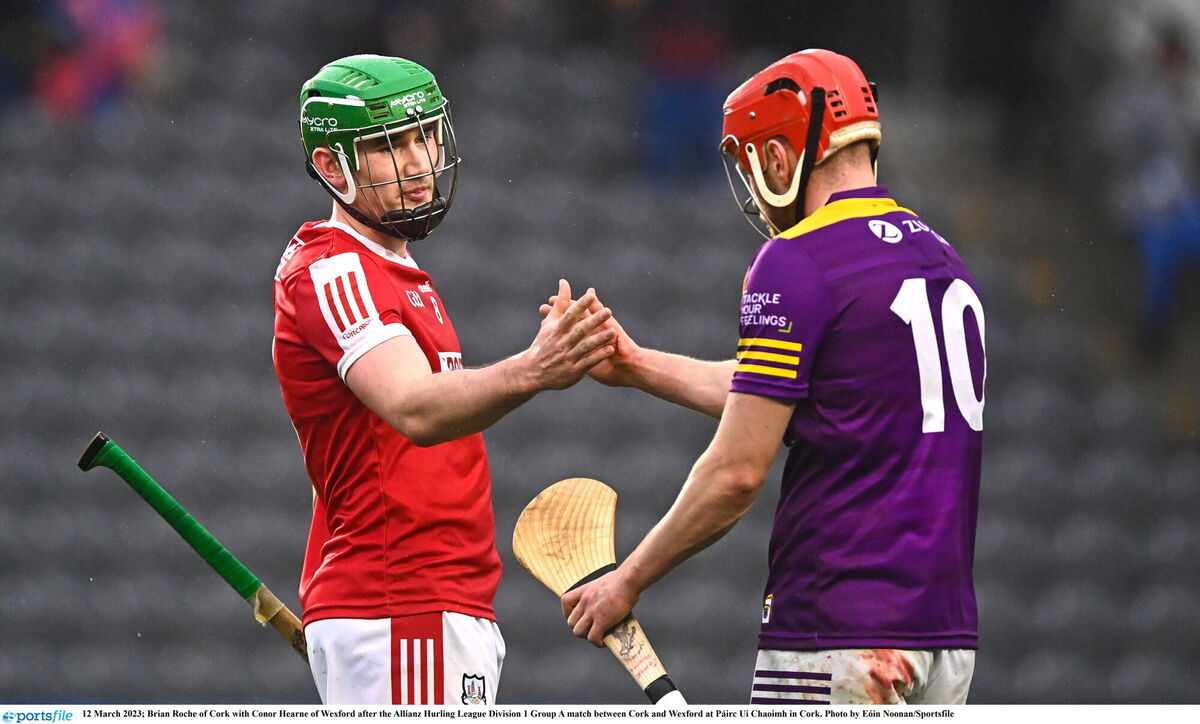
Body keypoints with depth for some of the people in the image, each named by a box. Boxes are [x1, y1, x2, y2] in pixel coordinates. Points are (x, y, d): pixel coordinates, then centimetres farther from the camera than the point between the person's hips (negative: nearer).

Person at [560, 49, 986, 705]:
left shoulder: (796, 262, -10)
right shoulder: (942, 259, 16)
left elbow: (737, 473, -11)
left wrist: (628, 580, 0)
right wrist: (633, 366, 30)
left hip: (837, 632, -8)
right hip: (948, 635, 8)